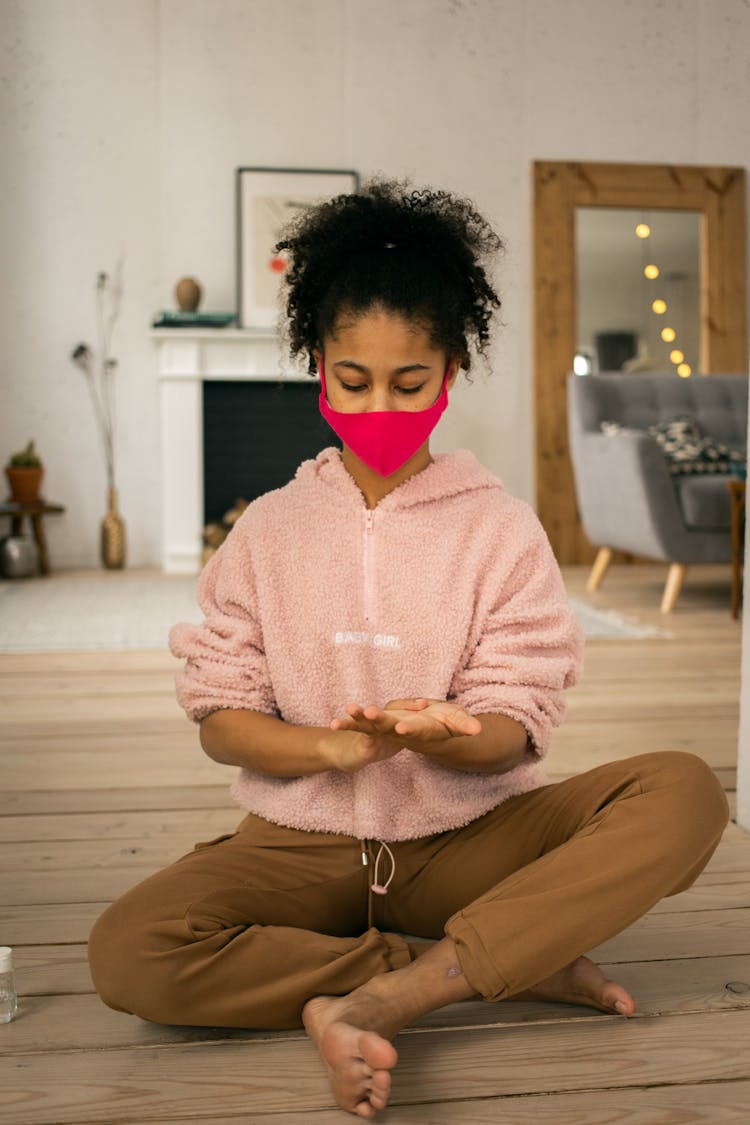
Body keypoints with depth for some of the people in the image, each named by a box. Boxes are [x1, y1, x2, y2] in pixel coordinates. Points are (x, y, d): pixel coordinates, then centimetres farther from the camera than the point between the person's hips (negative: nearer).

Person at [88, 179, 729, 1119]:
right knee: (127, 953, -28)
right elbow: (220, 719, -1)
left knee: (683, 792, -24)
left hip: (467, 836, 0)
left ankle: (376, 997, -28)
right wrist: (337, 745, -21)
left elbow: (513, 727, -4)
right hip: (305, 840, 1)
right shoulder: (270, 530, 3)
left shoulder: (501, 528, 1)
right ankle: (511, 965, -19)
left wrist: (437, 734, -29)